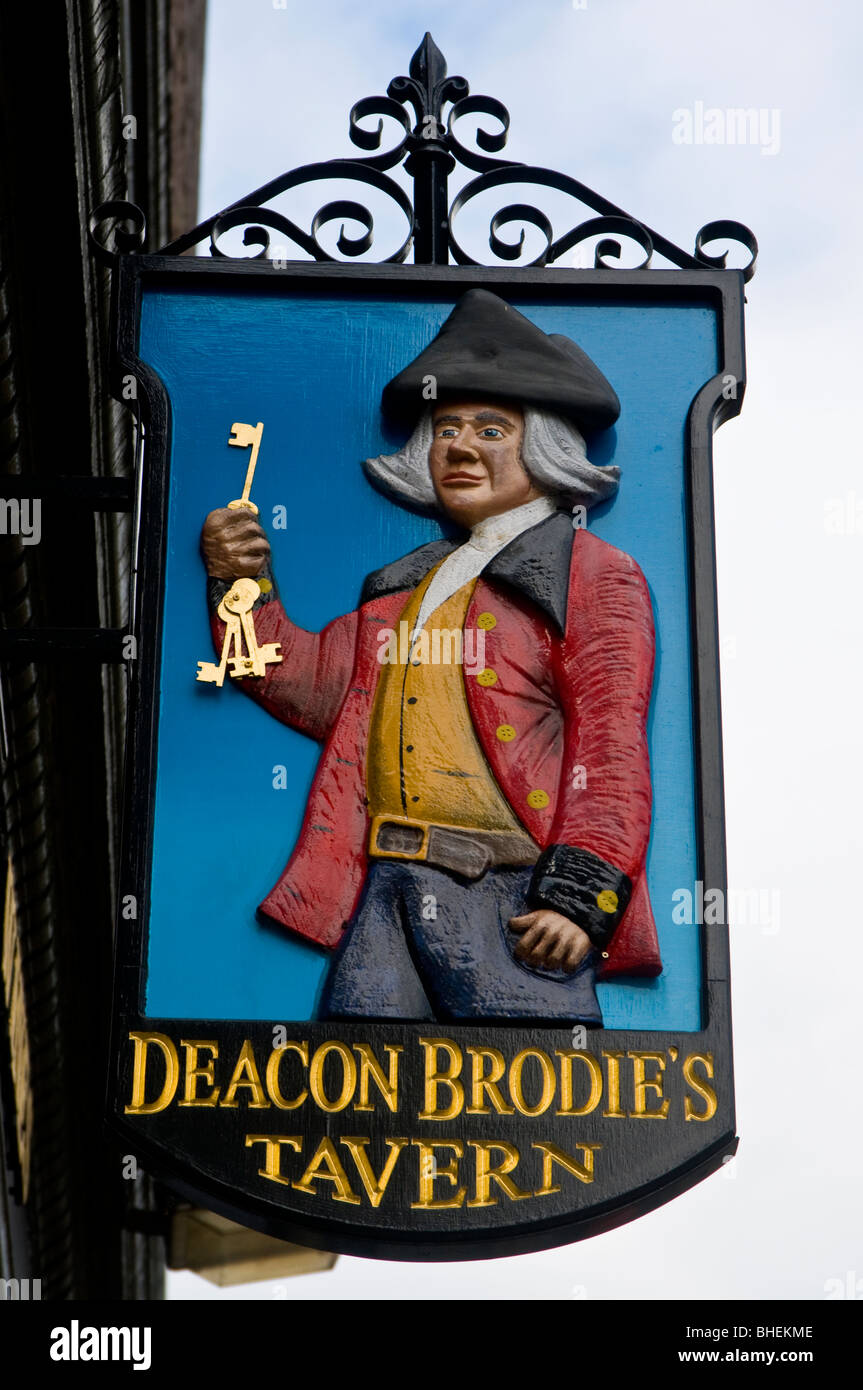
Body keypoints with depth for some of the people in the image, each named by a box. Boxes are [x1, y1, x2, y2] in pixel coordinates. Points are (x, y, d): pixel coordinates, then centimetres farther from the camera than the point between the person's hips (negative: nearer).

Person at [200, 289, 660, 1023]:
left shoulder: (595, 574, 6)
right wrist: (244, 586, 8)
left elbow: (611, 742, -4)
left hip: (512, 900, -5)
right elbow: (316, 686, 22)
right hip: (387, 891, 6)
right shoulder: (409, 583, 27)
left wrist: (580, 893, -15)